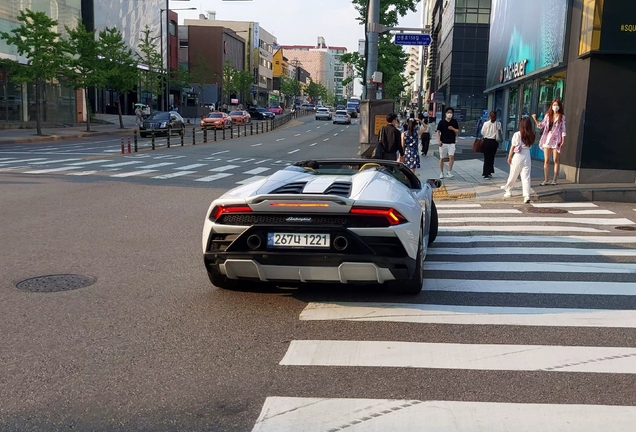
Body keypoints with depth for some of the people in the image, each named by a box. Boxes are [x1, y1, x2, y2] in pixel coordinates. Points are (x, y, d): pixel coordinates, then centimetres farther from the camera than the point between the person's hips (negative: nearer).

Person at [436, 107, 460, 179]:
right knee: (442, 158, 6)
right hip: (443, 143, 0)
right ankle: (441, 173, 17)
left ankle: (449, 172, -8)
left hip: (451, 143, 0)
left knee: (451, 157, -14)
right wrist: (439, 140, -11)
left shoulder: (454, 122, 7)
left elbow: (457, 131, 9)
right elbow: (438, 132, 1)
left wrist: (452, 128, -11)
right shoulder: (442, 122, 2)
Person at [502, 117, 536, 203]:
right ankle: (527, 196, -10)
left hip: (517, 157, -2)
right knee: (526, 177, 0)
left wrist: (509, 157, 4)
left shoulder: (517, 134, -10)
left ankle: (508, 190, 32)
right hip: (527, 157, 2)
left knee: (513, 176, 15)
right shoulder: (531, 135, -1)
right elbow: (530, 145, 2)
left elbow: (512, 147, -5)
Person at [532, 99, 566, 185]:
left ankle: (554, 179, 8)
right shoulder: (547, 115, 9)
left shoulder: (562, 117, 2)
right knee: (546, 160, 2)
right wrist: (535, 119, 0)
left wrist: (563, 140, -7)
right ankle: (545, 180, 6)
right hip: (547, 139, 2)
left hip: (556, 140, -2)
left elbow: (563, 129, -1)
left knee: (556, 160, 2)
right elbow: (541, 126, 12)